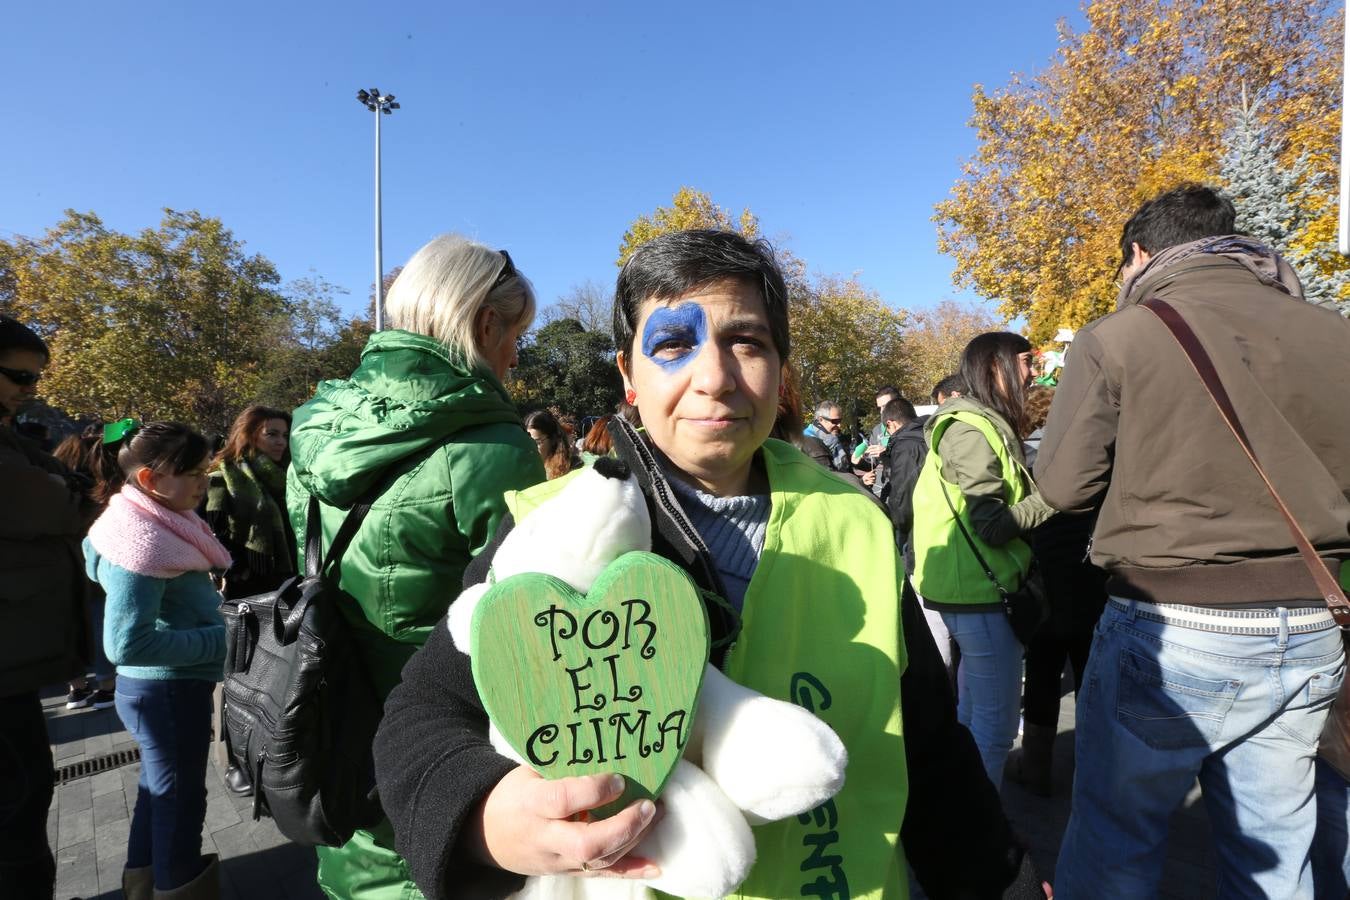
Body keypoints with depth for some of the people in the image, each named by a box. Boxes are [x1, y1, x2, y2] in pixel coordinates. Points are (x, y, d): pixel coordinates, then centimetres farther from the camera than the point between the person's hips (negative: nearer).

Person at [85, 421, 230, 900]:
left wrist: (218, 614, 5)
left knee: (159, 787, 26)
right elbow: (127, 643, -31)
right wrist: (221, 640, -25)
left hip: (161, 686, 10)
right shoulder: (143, 542, -27)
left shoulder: (157, 524, 3)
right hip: (169, 689, -10)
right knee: (180, 797, 9)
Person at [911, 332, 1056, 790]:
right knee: (997, 723, 0)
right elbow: (993, 525, -21)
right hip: (980, 596, -11)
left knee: (973, 715, 21)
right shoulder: (973, 429, -16)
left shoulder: (985, 425, 15)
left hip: (974, 591, 11)